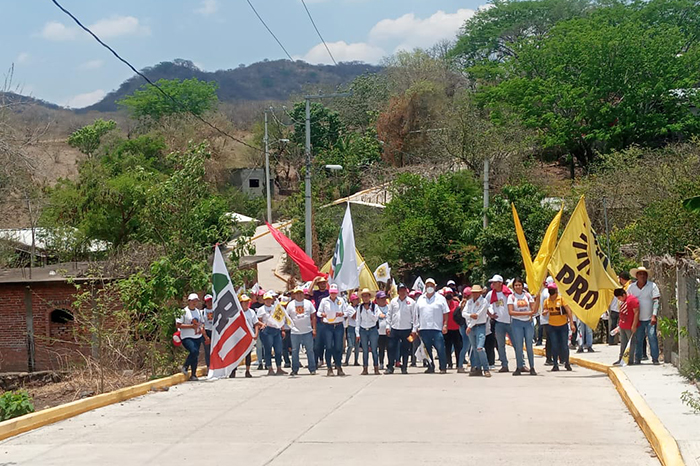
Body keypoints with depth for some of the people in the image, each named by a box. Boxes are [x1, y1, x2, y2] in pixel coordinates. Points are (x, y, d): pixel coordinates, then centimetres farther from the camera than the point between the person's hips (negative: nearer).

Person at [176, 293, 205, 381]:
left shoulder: (199, 312, 14)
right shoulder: (184, 311, -7)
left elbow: (202, 323, 26)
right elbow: (178, 325, -10)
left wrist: (202, 328, 2)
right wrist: (191, 326, -17)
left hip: (197, 337, 7)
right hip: (187, 337, -7)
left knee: (196, 355, 5)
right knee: (194, 351, -25)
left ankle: (193, 375, 14)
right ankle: (185, 367, -2)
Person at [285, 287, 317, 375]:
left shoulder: (308, 303, 6)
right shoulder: (290, 304, 5)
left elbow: (313, 317, 8)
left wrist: (314, 329, 2)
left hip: (307, 332, 0)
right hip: (295, 332, 0)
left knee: (310, 351, 2)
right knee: (294, 351, 4)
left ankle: (312, 369, 8)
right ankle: (295, 370, 12)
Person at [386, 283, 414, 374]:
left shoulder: (411, 302, 2)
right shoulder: (393, 301, 8)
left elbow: (414, 316, 3)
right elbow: (389, 315, 11)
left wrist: (414, 329, -2)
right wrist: (388, 326, 4)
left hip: (407, 329, -1)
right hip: (394, 329, 1)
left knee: (405, 349, 4)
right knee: (392, 348, 0)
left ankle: (404, 368, 13)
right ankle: (390, 367, 7)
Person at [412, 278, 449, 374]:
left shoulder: (440, 298, 6)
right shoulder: (420, 299, 14)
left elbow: (445, 314, 5)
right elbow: (416, 315, 13)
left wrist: (445, 325, -6)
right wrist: (415, 328, 8)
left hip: (437, 328, -3)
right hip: (423, 329, 3)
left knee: (440, 348, -7)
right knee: (427, 350, 7)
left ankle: (443, 368, 0)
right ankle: (430, 367, 15)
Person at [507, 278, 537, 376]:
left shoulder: (528, 295, 9)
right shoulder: (511, 297, 2)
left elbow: (534, 310, 6)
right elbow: (511, 312, -9)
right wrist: (526, 313, -14)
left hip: (528, 322, 1)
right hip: (517, 323, -1)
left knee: (529, 346, -1)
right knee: (518, 346, -3)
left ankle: (532, 368, 3)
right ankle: (519, 367, 4)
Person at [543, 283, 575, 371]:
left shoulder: (561, 299, -8)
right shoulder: (547, 301, 3)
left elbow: (568, 310, -9)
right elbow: (544, 311, 14)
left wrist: (571, 323, -14)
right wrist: (545, 312, -12)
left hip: (563, 325, -3)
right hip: (552, 326, 3)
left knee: (564, 346, 0)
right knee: (554, 346, 0)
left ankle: (567, 363, 17)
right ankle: (555, 364, 7)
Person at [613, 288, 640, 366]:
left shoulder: (632, 299, -15)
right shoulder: (622, 301, 15)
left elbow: (636, 313, -18)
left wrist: (634, 325, -21)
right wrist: (620, 325, 23)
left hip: (630, 327, -9)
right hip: (622, 326, 9)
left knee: (631, 343, 0)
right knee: (623, 343, 15)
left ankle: (631, 360, 3)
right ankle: (620, 359, 22)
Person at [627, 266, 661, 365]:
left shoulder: (652, 286, -1)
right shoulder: (631, 287, 6)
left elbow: (656, 301, -5)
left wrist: (654, 315, -14)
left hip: (650, 318, -2)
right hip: (637, 319, 2)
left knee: (652, 337, -8)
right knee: (638, 339, 4)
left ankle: (655, 359, -2)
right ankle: (637, 359, 13)